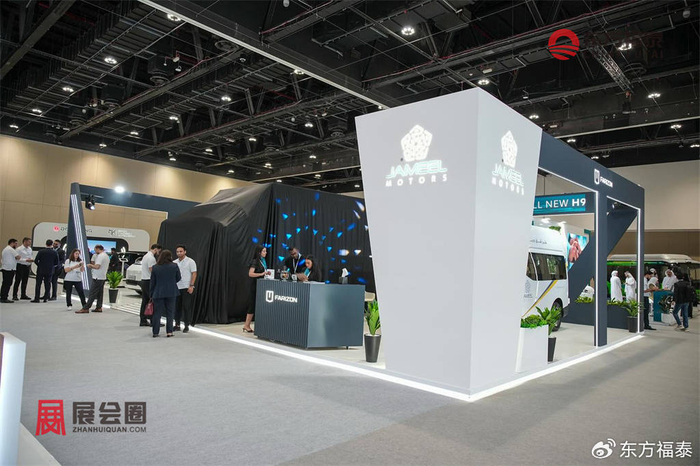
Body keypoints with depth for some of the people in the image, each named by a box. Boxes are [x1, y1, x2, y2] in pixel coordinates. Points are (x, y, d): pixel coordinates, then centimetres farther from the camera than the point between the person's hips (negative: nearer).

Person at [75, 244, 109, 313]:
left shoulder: (100, 256, -15)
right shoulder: (107, 256, 15)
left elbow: (97, 266, -24)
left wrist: (90, 265, -6)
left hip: (97, 278, -9)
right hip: (103, 277, 10)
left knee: (92, 294, -8)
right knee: (99, 293, 11)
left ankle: (86, 308, -7)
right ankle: (99, 307, 12)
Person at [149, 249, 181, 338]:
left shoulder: (155, 268, -2)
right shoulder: (174, 267, -6)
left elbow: (152, 282, 3)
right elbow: (178, 278, 5)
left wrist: (151, 294, 12)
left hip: (158, 293, 1)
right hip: (171, 293, -1)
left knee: (157, 313, 9)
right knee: (170, 313, 8)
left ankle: (155, 332, 12)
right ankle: (169, 332, 7)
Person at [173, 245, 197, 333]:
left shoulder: (190, 261, -5)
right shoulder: (174, 262, 11)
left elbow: (194, 274, -9)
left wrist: (191, 286, -16)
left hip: (186, 288, -5)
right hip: (176, 288, 5)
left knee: (187, 307, -3)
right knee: (177, 307, 8)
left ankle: (187, 326, 4)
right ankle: (177, 325, 18)